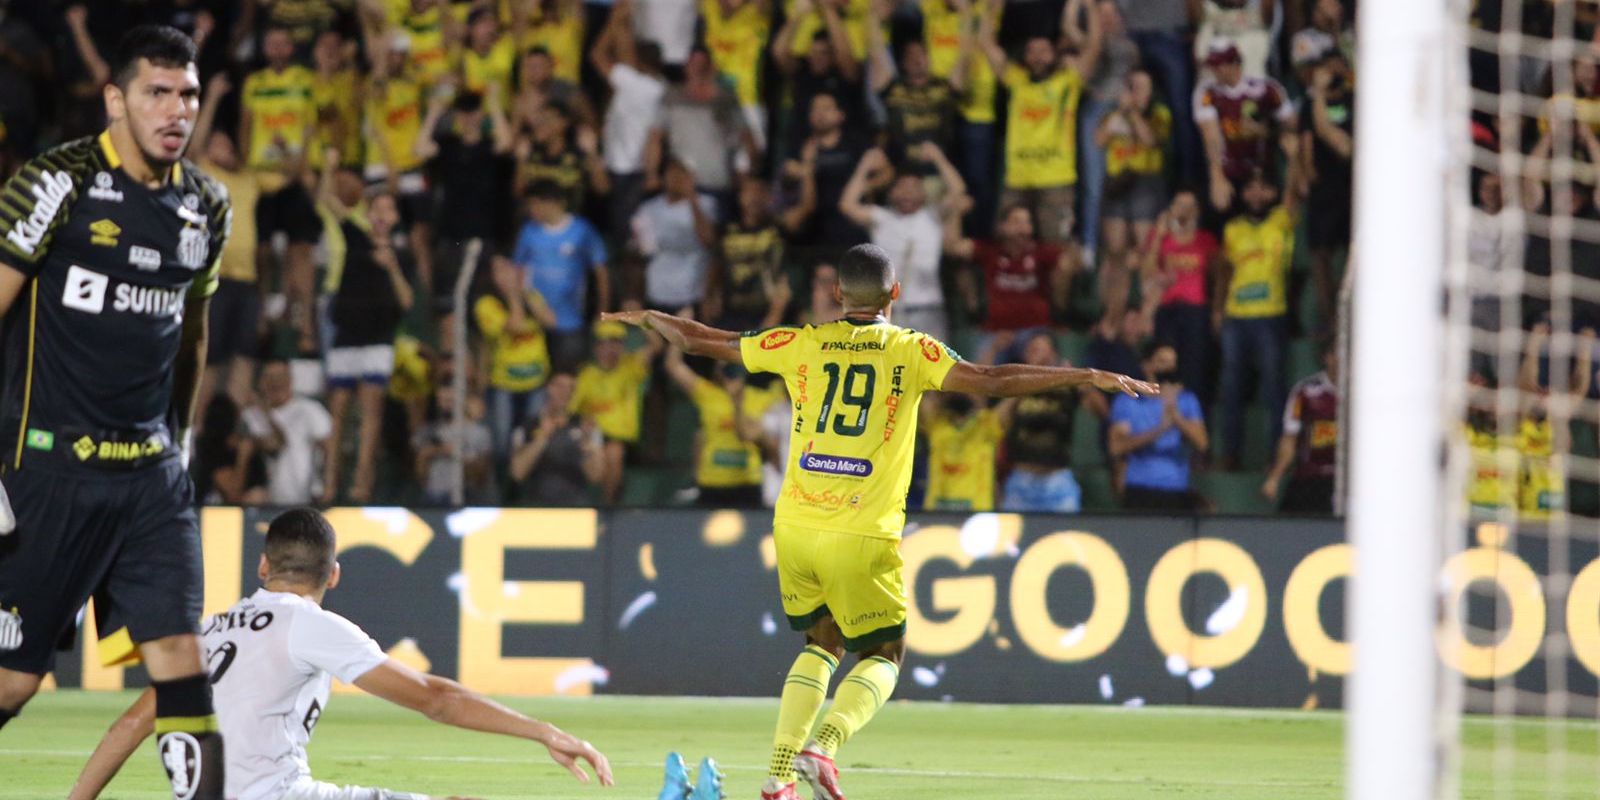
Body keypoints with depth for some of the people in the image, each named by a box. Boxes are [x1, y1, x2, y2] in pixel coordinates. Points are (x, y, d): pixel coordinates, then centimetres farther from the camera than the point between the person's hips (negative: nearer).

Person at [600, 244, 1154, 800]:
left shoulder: (802, 344, 5)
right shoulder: (910, 352, -3)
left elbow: (697, 340, 14)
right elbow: (990, 381, -12)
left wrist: (645, 318, 33)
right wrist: (1087, 378, -9)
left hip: (796, 525, 4)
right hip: (863, 536, -4)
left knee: (822, 643, 22)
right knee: (882, 655, 11)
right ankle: (824, 746, -15)